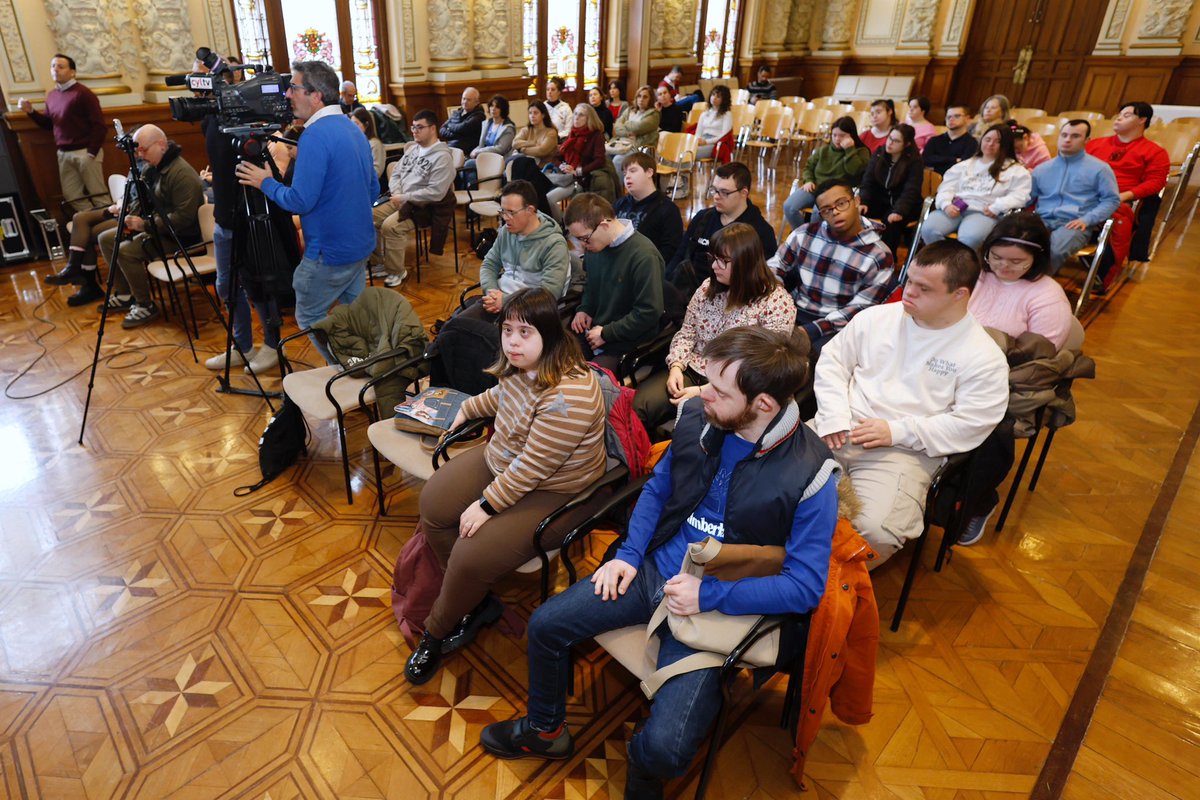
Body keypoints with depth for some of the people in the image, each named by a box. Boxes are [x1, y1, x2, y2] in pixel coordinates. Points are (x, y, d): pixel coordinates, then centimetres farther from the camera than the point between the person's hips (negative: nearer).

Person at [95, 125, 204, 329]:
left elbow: (183, 218, -29)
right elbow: (144, 201, 20)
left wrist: (146, 225, -25)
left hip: (179, 236, -11)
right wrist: (129, 213, 0)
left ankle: (145, 307, -9)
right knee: (105, 239, 10)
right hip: (155, 226, 11)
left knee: (126, 251, -25)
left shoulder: (182, 174, -22)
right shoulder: (152, 168, 9)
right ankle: (124, 295, 17)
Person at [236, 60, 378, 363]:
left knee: (309, 316, 8)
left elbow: (300, 201, -23)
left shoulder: (315, 136, -20)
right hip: (360, 244, 9)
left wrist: (266, 183, -7)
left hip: (329, 252, -9)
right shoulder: (353, 128, 9)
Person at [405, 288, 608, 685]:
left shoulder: (567, 396, -32)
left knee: (471, 556, -17)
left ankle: (437, 632, 16)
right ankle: (475, 602, 16)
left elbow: (532, 468, -28)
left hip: (551, 494, -9)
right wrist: (467, 408, 25)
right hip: (501, 462, 9)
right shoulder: (520, 366, -5)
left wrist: (487, 505, -21)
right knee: (433, 504, -1)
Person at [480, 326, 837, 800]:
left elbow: (806, 585, -16)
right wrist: (628, 554, -1)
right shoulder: (697, 418, -7)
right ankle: (544, 730, 31)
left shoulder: (810, 476, -21)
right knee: (546, 625, 1)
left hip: (719, 605, -5)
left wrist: (710, 595, -21)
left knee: (665, 748, -19)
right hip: (653, 567, 5)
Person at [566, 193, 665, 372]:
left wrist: (606, 333, -15)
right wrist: (584, 309, 6)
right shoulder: (594, 245, 4)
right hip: (592, 331, 7)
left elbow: (650, 312, -20)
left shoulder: (644, 256, -21)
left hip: (625, 342, -7)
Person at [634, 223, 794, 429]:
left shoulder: (777, 303, -11)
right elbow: (686, 332, 11)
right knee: (636, 405, -17)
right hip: (693, 373, 5)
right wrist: (676, 366, -10)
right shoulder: (709, 286, 6)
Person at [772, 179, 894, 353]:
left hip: (835, 326, -3)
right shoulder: (805, 234, 3)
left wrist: (810, 331, -22)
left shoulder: (879, 256, -7)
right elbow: (775, 267, 11)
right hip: (795, 312, 3)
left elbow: (857, 311, -10)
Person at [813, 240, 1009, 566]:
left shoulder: (984, 357, -2)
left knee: (873, 531, -29)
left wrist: (897, 431, -15)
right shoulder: (876, 317, 10)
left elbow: (970, 424, -9)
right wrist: (834, 416, -4)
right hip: (838, 431, 4)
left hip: (903, 452, -4)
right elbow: (833, 360, 12)